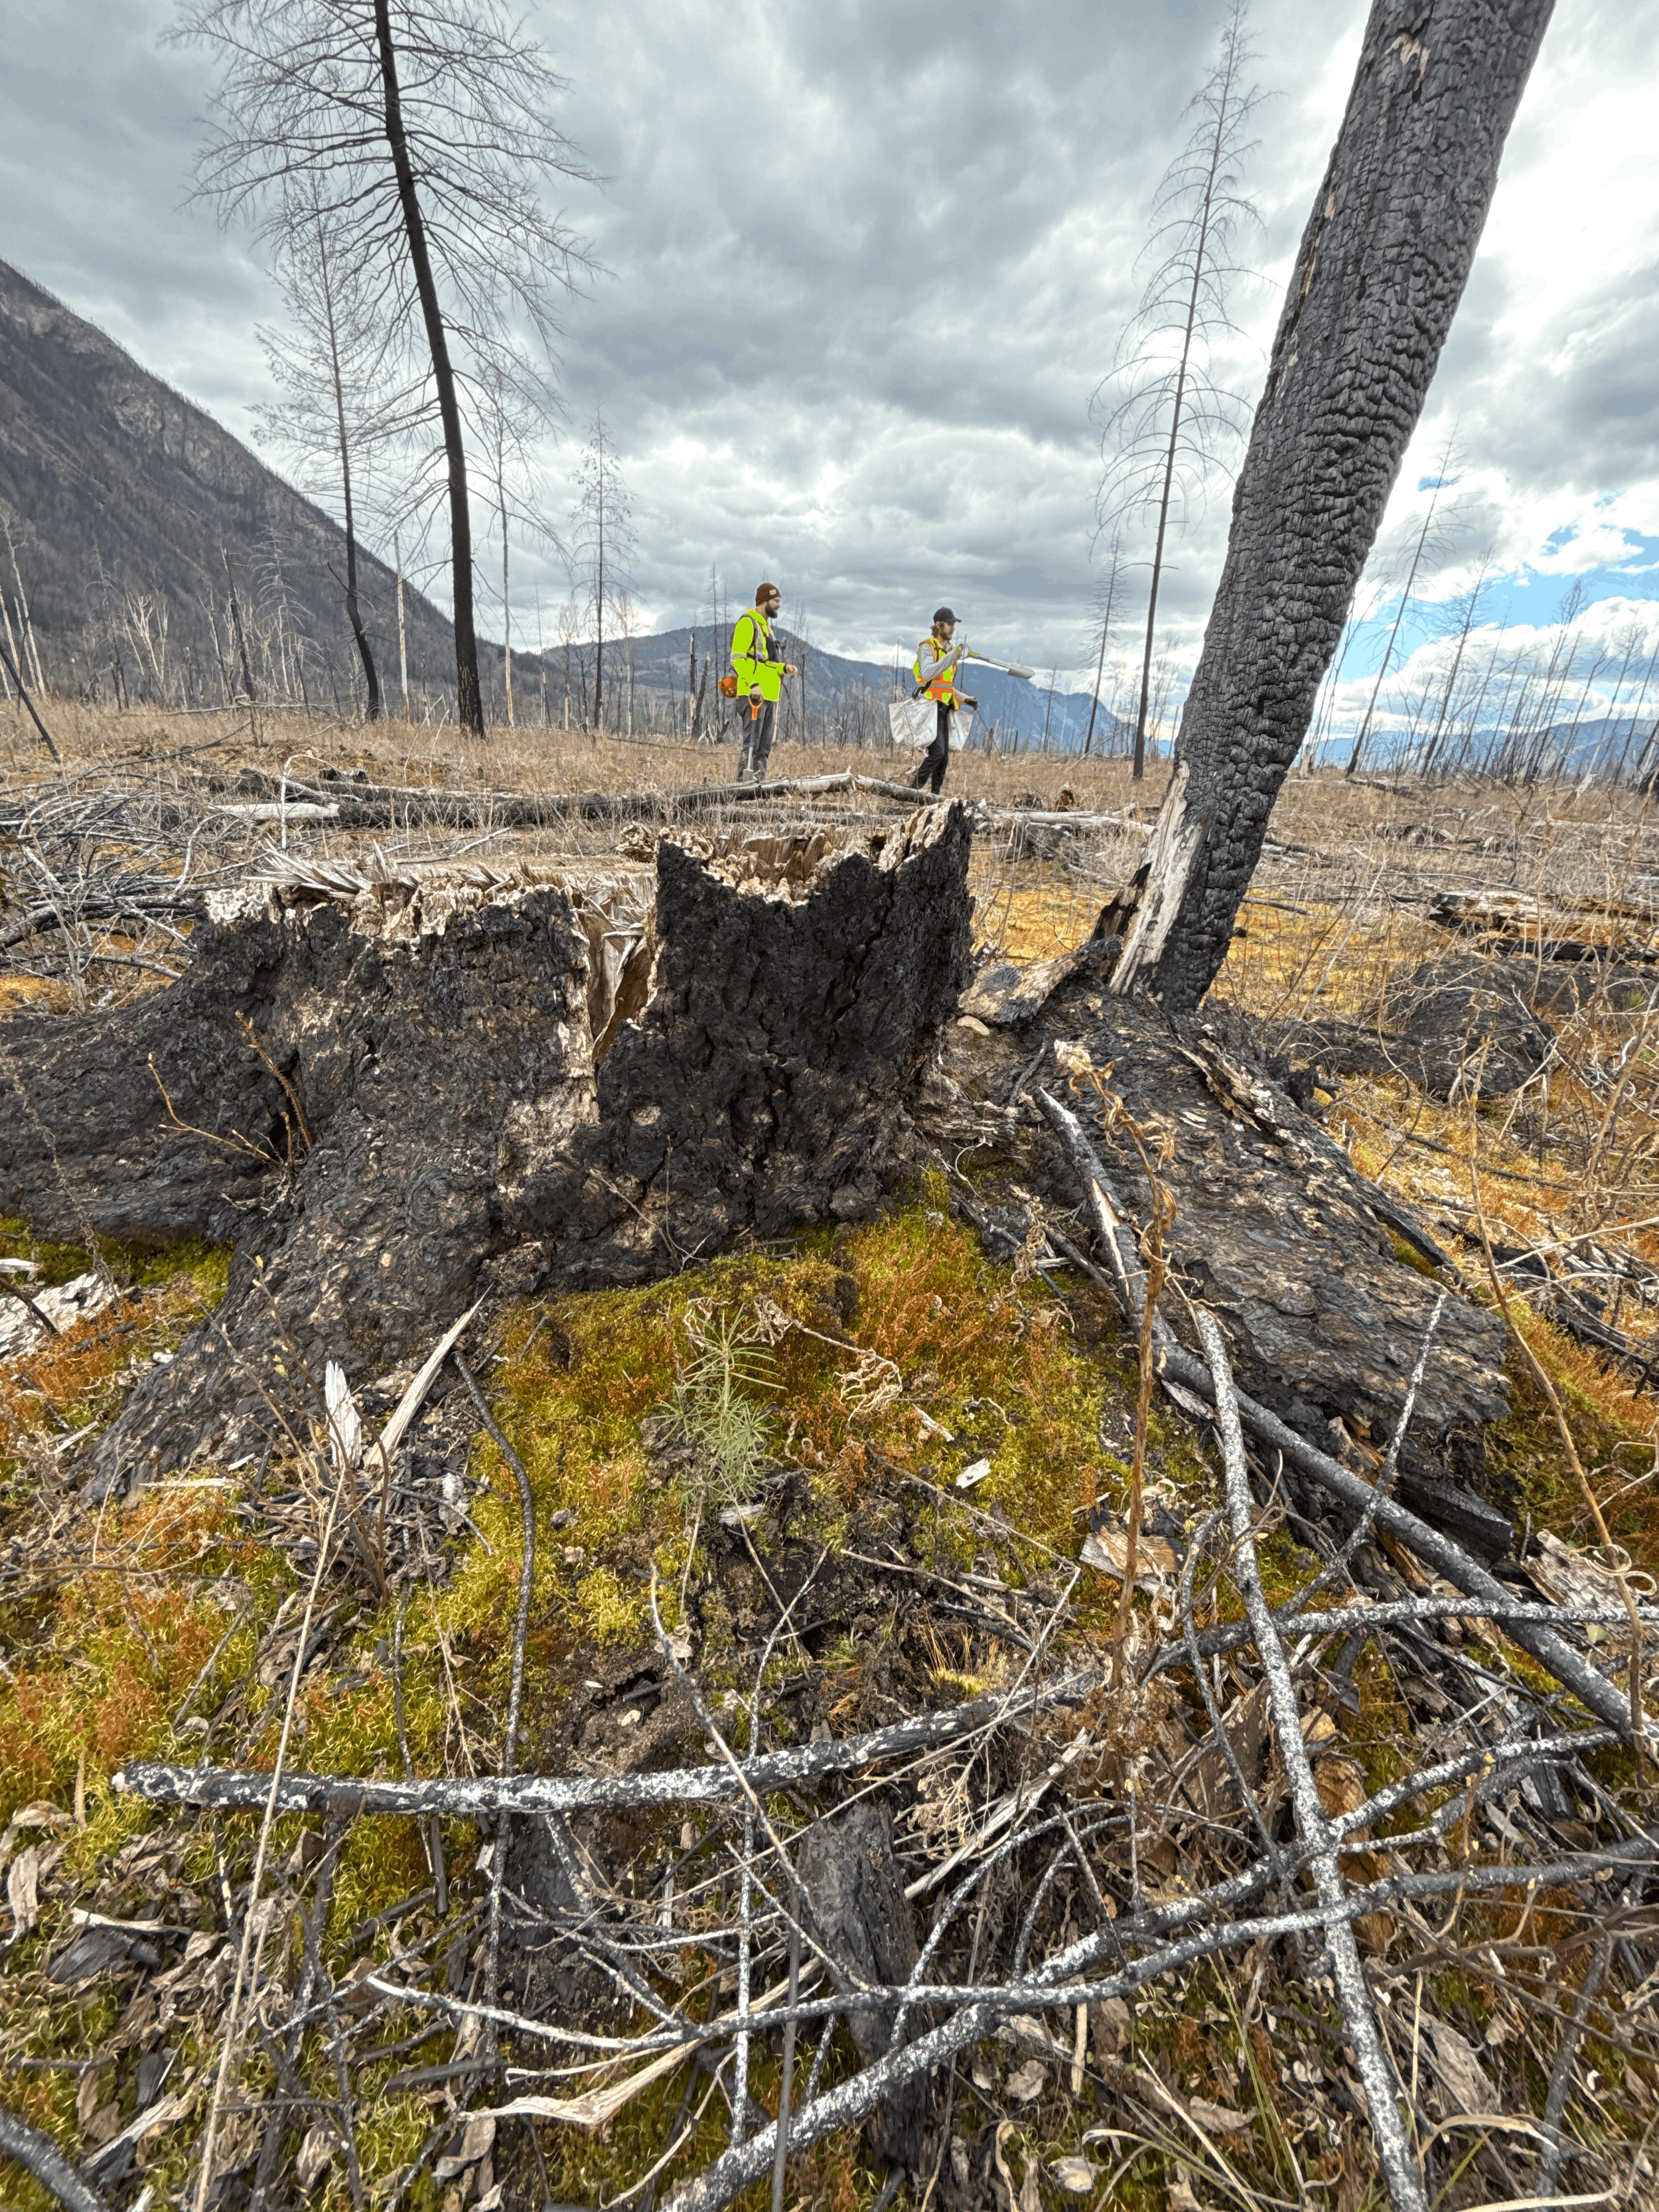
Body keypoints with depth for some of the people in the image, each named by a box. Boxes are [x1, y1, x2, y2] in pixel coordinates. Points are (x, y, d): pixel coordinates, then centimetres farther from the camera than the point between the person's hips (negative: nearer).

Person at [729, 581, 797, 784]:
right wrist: (753, 684, -24)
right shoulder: (747, 623, -5)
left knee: (765, 745, 9)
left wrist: (784, 668, 9)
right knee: (751, 743, -13)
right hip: (754, 693, -9)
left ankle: (760, 780, 13)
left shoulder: (766, 625, 24)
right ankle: (744, 782, -13)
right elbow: (738, 659, -14)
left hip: (770, 693, 9)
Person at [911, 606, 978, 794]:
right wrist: (952, 656, -28)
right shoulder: (927, 647, -5)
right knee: (937, 752, -21)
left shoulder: (949, 650, 20)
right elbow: (927, 673, -25)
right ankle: (913, 789, -17)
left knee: (944, 757, 3)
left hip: (944, 708, 8)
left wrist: (965, 699, 17)